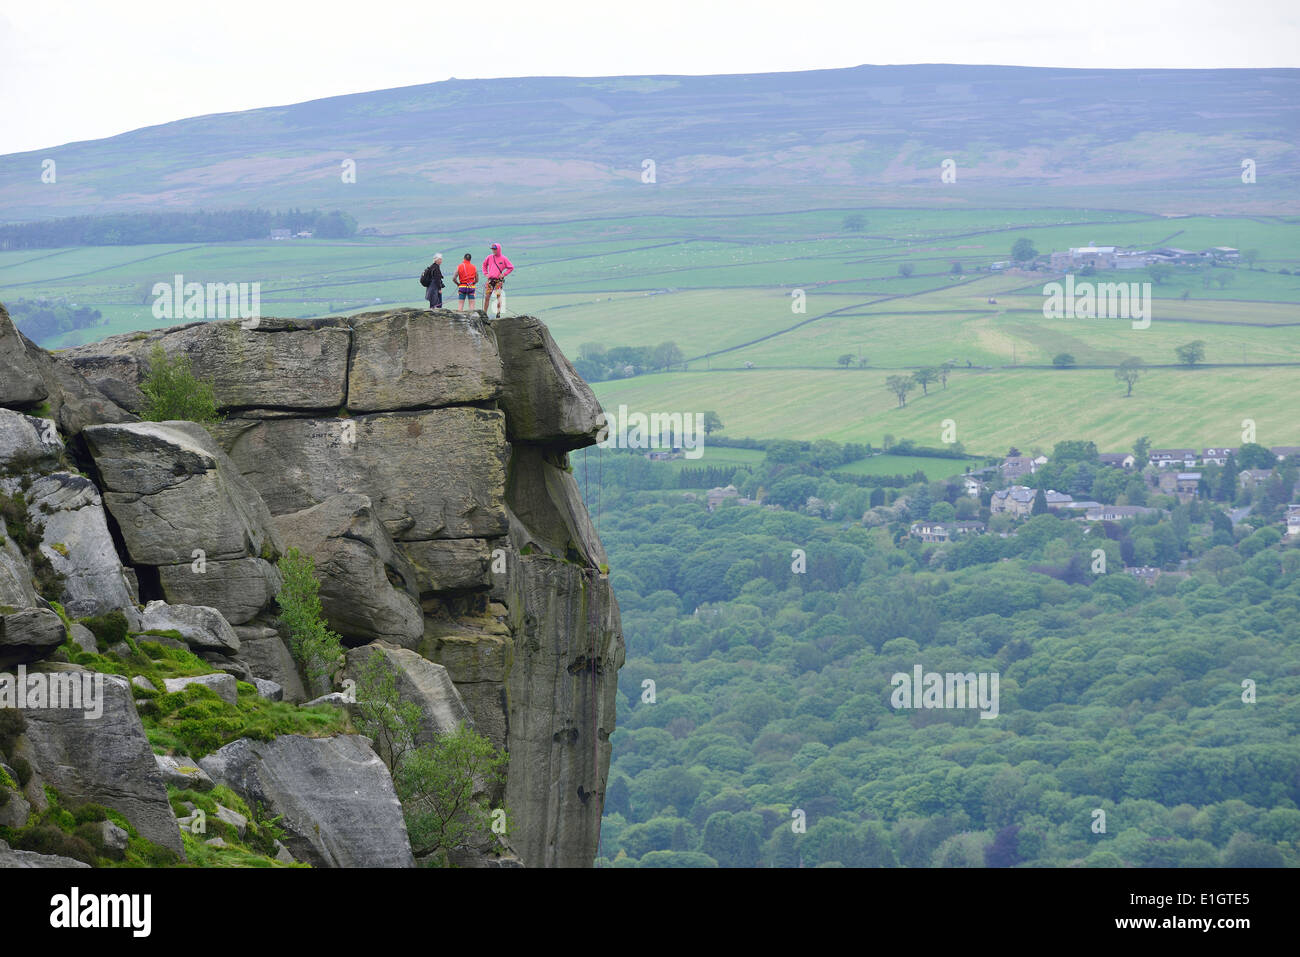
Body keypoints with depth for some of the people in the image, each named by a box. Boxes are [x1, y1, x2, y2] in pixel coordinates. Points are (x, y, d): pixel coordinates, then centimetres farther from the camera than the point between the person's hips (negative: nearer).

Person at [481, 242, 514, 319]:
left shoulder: (503, 259, -1)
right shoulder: (490, 257, 8)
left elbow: (511, 267, 5)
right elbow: (484, 264, 26)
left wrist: (504, 274, -2)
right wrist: (485, 273, 13)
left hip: (499, 280, -3)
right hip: (490, 280, 3)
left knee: (498, 296, -11)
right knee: (487, 297, 2)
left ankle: (498, 313, -10)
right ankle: (484, 313, 10)